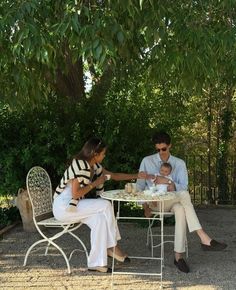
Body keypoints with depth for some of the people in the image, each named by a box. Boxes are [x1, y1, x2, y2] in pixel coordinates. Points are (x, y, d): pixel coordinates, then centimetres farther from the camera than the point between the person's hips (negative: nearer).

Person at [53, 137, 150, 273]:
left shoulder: (94, 166, 7)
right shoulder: (79, 165, -21)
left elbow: (114, 175, 18)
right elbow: (75, 194, -25)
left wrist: (136, 176, 12)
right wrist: (95, 183, -16)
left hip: (74, 205, 9)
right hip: (63, 206, -9)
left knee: (100, 219, -16)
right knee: (105, 205, -19)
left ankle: (96, 263, -12)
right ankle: (112, 246, -5)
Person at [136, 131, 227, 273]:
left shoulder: (179, 163, 7)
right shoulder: (147, 161, 5)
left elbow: (184, 187, -2)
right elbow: (140, 185, 6)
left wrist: (169, 182, -20)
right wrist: (145, 206, -5)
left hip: (173, 201, 3)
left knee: (180, 210, -37)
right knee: (184, 195, -32)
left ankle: (178, 256, -32)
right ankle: (204, 238, -41)